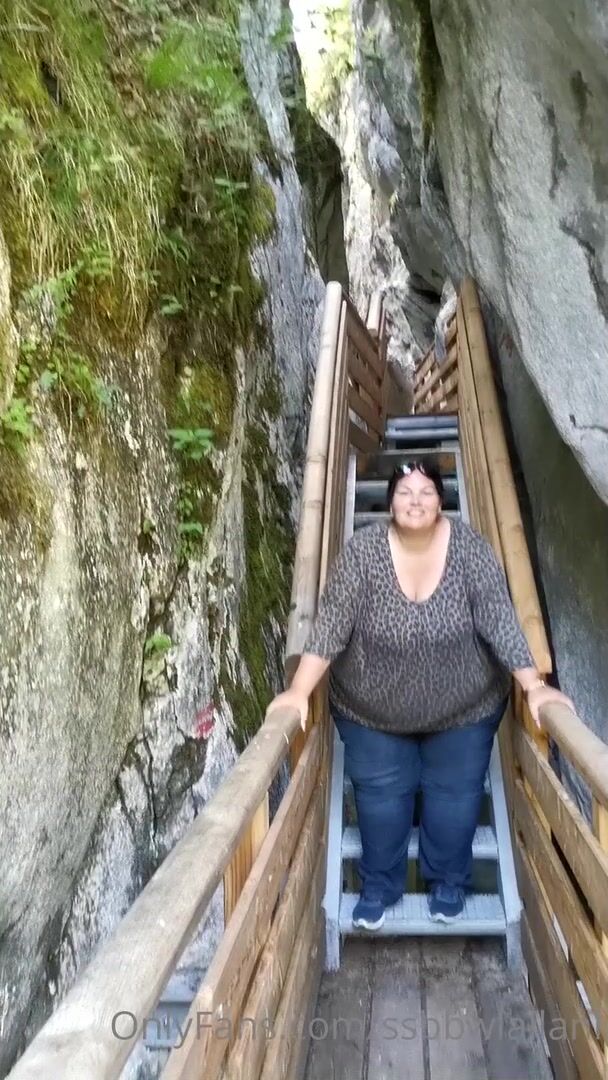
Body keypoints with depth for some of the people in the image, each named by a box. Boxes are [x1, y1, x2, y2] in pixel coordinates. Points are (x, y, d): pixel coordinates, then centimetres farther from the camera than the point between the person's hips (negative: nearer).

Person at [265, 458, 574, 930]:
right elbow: (331, 624, -20)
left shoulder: (470, 547, -19)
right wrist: (299, 691, -24)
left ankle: (449, 881, 40)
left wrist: (534, 686, -21)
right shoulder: (363, 551, -20)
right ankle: (379, 885, 37)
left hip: (461, 707, 0)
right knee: (380, 796, 14)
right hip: (373, 709, 0)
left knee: (454, 793, 15)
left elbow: (500, 620, -17)